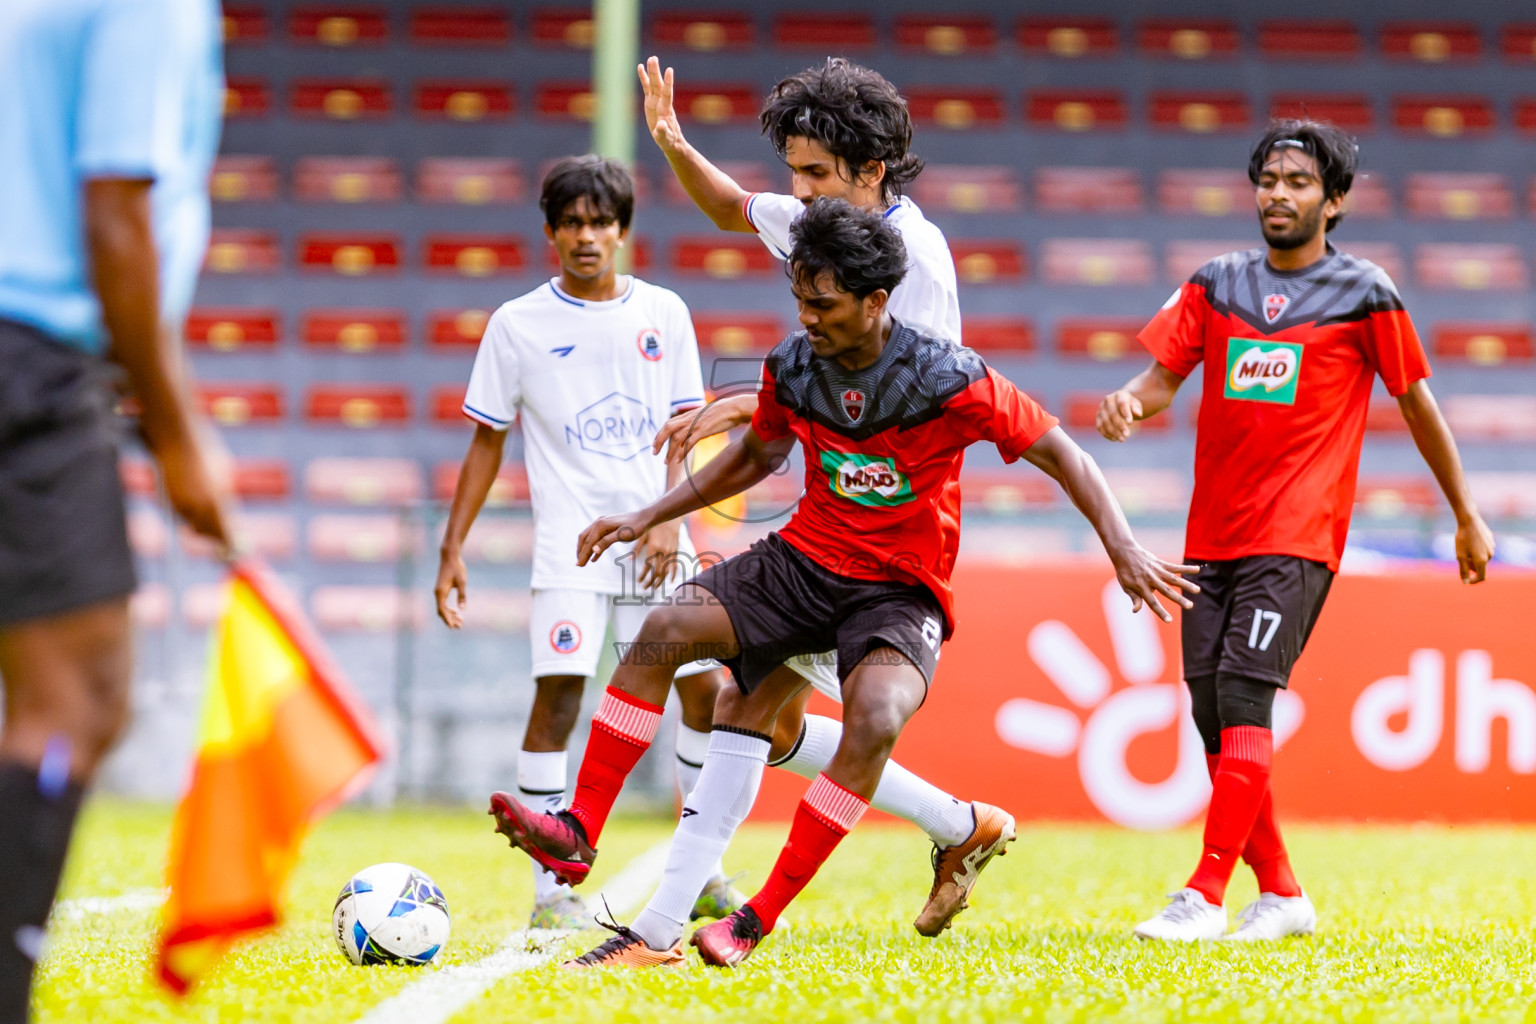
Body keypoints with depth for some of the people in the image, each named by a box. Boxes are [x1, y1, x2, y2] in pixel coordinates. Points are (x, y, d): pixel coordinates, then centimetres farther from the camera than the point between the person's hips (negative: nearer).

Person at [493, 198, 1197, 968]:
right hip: (804, 558, 5)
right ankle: (580, 833, -15)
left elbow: (1058, 451, -9)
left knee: (875, 717, -33)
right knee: (668, 628, -17)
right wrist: (648, 518, 18)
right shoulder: (792, 366, -3)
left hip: (902, 592, -5)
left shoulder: (948, 379, -18)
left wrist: (1122, 548, -20)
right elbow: (757, 454, 19)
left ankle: (761, 918, -24)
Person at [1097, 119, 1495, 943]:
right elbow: (1165, 373, 7)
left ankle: (1204, 897, -22)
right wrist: (1129, 402, -18)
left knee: (1243, 697, -19)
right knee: (1212, 714, 4)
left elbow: (1417, 404, 8)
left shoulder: (1364, 295, 1)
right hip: (1212, 533, 5)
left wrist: (1468, 518, 14)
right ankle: (1280, 894, 17)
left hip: (1297, 536, -5)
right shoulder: (1216, 285, 12)